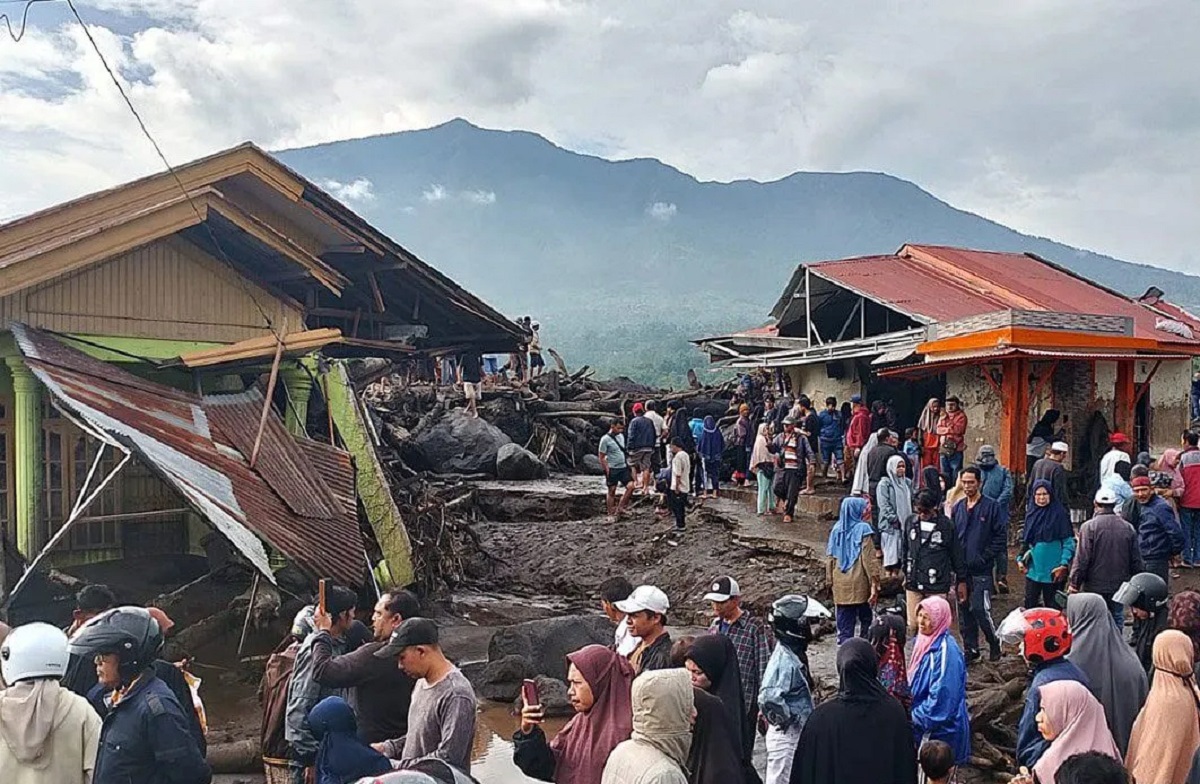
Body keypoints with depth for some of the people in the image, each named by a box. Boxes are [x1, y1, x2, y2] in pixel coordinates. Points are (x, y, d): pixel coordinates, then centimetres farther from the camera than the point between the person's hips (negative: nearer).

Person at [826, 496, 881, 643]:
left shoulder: (837, 529, 4)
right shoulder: (863, 529, -10)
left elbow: (830, 558, 7)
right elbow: (870, 559, -12)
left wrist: (831, 581, 15)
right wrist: (874, 584, -9)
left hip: (840, 586, 4)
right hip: (859, 584, -3)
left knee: (844, 624, 8)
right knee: (866, 621, 13)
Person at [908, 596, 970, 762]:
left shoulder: (946, 651, -24)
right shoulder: (925, 641, 2)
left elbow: (942, 696, -24)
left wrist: (916, 717, -15)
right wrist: (913, 714, 6)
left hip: (942, 729, -8)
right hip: (923, 722, 8)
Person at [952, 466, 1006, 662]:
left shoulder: (991, 507, -5)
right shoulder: (958, 507, 11)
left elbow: (1001, 536, -6)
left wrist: (984, 557, -11)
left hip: (981, 570, -5)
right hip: (962, 569, 5)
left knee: (980, 609, -10)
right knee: (964, 610, 9)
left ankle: (995, 644, 13)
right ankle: (971, 649, 20)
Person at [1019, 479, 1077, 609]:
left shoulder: (1060, 514, -9)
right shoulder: (1030, 513, 6)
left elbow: (1069, 543, -9)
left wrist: (1064, 565, -15)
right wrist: (1020, 559, 5)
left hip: (1053, 572, -4)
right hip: (1033, 569, 5)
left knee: (1052, 607, 5)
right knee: (1029, 604, 7)